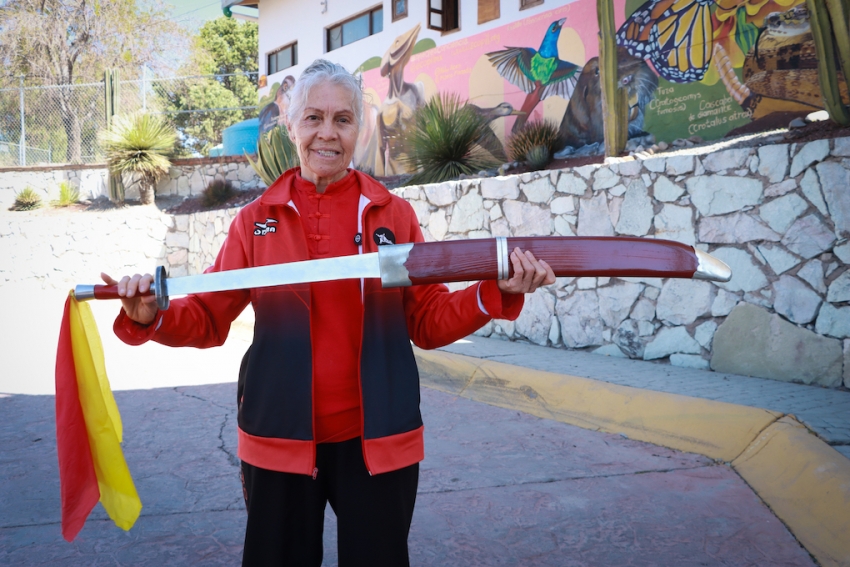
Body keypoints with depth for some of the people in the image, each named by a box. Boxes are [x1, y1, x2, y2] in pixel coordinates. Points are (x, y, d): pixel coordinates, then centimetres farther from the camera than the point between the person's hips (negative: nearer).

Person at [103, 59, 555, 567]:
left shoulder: (394, 214, -1)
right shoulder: (256, 220, 1)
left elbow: (428, 321, 1)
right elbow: (209, 317, 3)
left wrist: (495, 294, -14)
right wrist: (151, 317, -16)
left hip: (378, 438, 0)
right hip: (280, 437, 1)